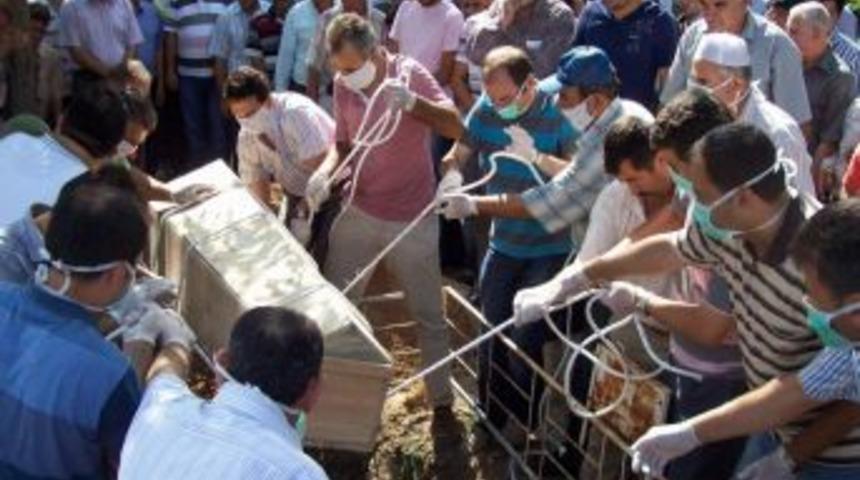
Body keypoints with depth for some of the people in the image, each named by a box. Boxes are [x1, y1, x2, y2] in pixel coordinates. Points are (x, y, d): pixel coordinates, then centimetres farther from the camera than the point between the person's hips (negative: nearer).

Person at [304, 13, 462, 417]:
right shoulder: (343, 86, -3)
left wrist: (412, 101, -44)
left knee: (428, 315, 8)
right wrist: (325, 171, -14)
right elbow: (343, 143, 8)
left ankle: (442, 400, 24)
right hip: (359, 213, 5)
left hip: (412, 220, -4)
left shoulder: (409, 73, -17)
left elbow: (455, 127, -26)